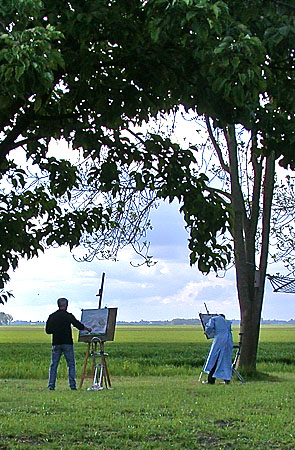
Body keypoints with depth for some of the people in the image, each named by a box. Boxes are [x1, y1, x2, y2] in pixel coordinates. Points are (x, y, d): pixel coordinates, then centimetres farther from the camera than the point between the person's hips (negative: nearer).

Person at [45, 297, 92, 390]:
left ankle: (51, 385, 1)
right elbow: (78, 325, -3)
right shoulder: (68, 316, -5)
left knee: (53, 365, 7)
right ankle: (72, 385, 0)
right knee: (71, 364, 5)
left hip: (56, 344, 2)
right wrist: (88, 329, 14)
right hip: (67, 343, -2)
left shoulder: (52, 316, 4)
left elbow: (48, 330, 6)